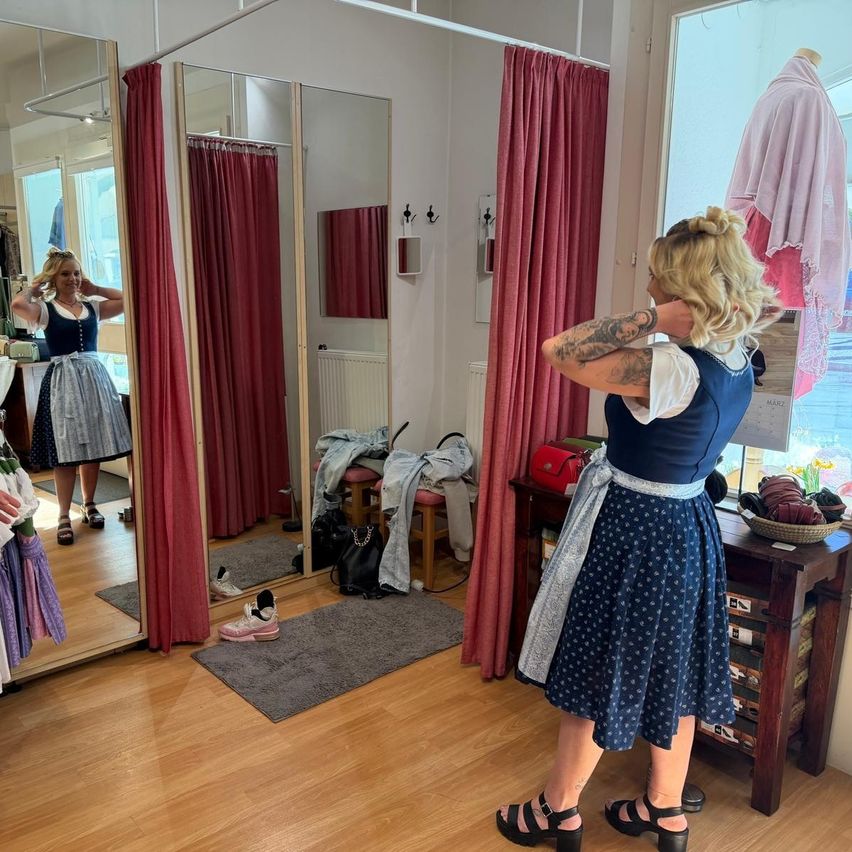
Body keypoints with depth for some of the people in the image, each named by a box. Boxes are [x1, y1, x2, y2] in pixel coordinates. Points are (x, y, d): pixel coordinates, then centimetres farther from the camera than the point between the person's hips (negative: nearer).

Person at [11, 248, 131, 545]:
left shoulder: (93, 306, 10)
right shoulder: (45, 309, -1)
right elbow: (17, 304, -22)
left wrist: (94, 289, 9)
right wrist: (36, 289, -2)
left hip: (94, 377, 4)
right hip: (63, 381, -3)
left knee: (94, 446, 7)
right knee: (66, 451, -3)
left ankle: (89, 505, 23)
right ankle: (64, 516, 6)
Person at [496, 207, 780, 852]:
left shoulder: (673, 371, -29)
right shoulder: (737, 364, -3)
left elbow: (559, 351, -29)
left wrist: (653, 320, -28)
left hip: (633, 532, -8)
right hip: (689, 526, 9)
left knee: (595, 675, 10)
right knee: (672, 672, 21)